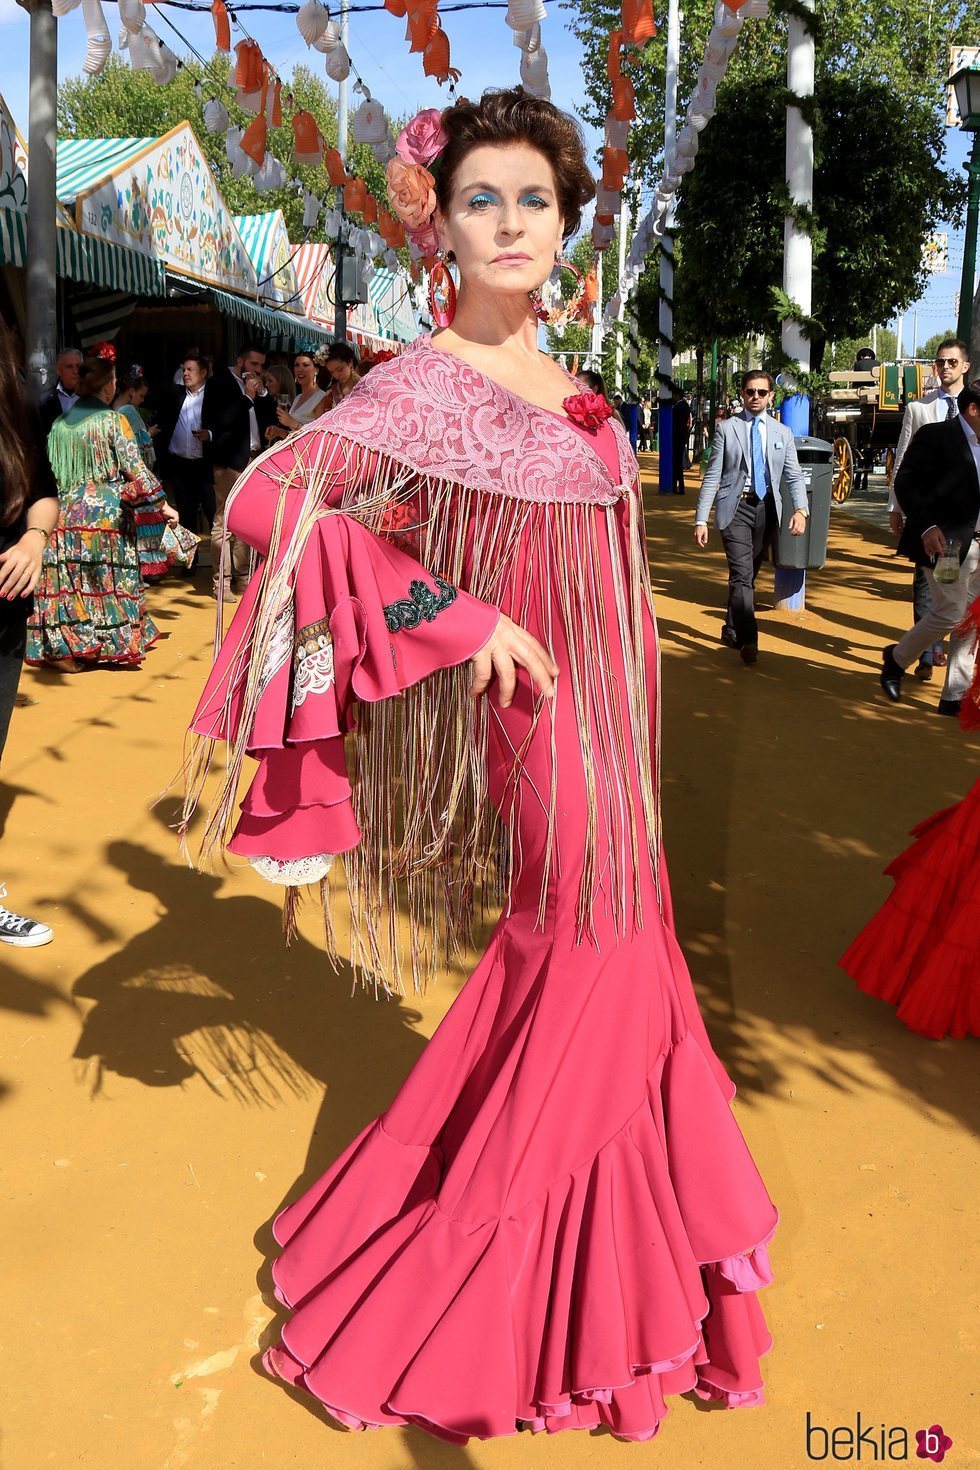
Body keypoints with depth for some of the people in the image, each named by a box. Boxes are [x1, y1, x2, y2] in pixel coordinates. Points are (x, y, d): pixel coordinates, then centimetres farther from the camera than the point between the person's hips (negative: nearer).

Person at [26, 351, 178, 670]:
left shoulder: (59, 424, 9)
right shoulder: (113, 420, -6)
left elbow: (51, 472, 11)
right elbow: (135, 469, -9)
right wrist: (162, 505, -2)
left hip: (67, 511, 4)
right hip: (107, 511, -4)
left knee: (69, 582, 5)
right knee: (110, 580, 5)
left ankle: (65, 648, 5)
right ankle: (115, 643, 11)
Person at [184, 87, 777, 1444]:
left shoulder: (561, 383, 9)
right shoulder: (427, 388, -16)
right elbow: (270, 499, -27)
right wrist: (452, 617, -27)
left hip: (610, 721, 8)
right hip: (543, 720, -8)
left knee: (613, 950, 18)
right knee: (584, 951, 1)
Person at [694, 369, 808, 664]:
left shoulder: (782, 433, 9)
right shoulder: (726, 428, 2)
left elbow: (794, 476, 4)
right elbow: (712, 476, 0)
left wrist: (801, 509, -15)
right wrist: (701, 519, -6)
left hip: (767, 509, 3)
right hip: (736, 507, -3)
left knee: (748, 574, 14)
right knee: (741, 575, -15)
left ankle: (732, 631, 31)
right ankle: (748, 639, -17)